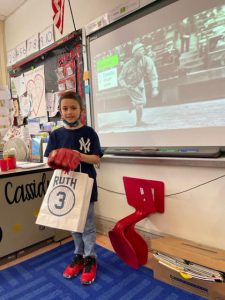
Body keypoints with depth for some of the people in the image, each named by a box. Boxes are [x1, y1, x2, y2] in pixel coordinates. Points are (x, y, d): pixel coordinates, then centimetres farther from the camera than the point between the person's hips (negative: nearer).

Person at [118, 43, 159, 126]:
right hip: (131, 85, -4)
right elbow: (121, 78, -16)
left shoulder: (147, 60, -25)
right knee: (140, 101, -14)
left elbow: (153, 75, -28)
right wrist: (125, 85, -34)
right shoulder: (128, 65, -27)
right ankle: (139, 121, 4)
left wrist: (155, 88, -37)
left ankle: (132, 104, 49)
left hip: (140, 83, 4)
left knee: (143, 102, 13)